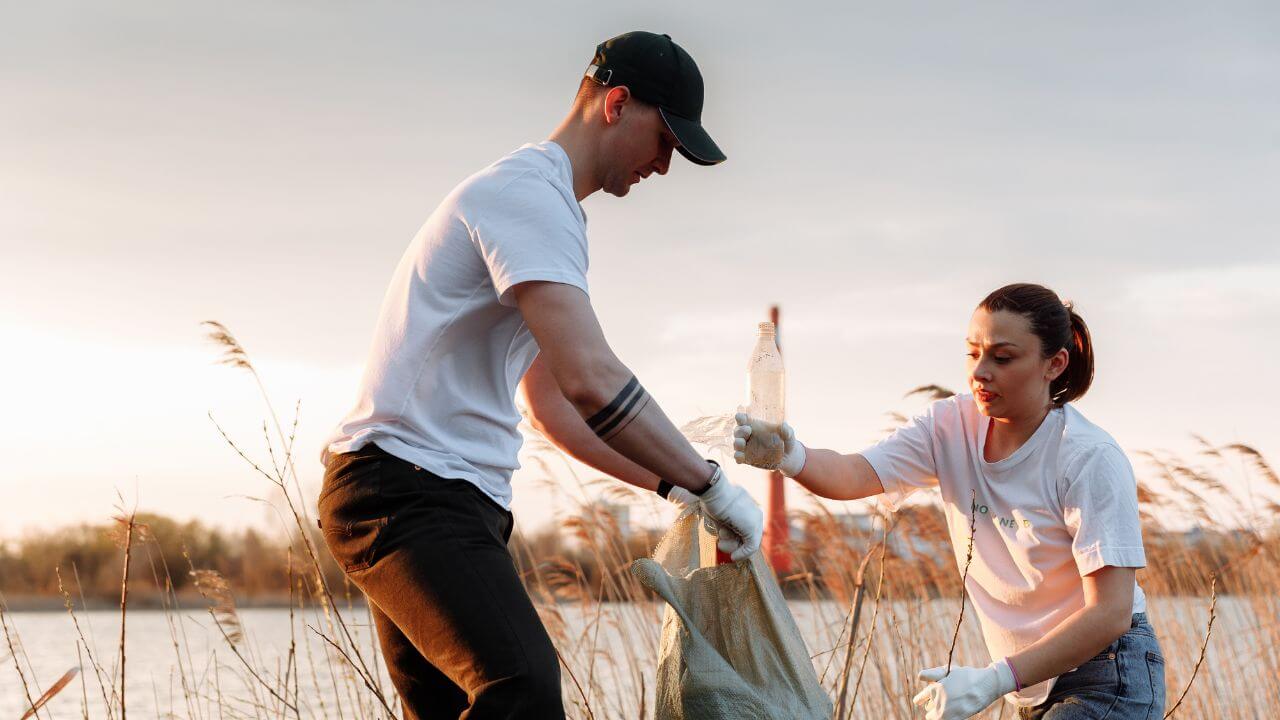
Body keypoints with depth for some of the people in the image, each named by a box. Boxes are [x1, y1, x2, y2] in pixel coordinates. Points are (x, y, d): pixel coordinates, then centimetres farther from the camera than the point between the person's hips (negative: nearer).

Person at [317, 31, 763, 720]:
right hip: (407, 488, -11)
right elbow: (590, 379, -24)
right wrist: (710, 485, -15)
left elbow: (553, 404, 29)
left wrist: (670, 485, 23)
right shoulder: (531, 192, -11)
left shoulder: (537, 202, 24)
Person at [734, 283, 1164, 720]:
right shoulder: (952, 426, -3)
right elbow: (855, 475, -18)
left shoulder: (1090, 460, -21)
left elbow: (1110, 613, -25)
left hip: (1108, 682, -6)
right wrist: (790, 457, -40)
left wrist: (993, 681, -32)